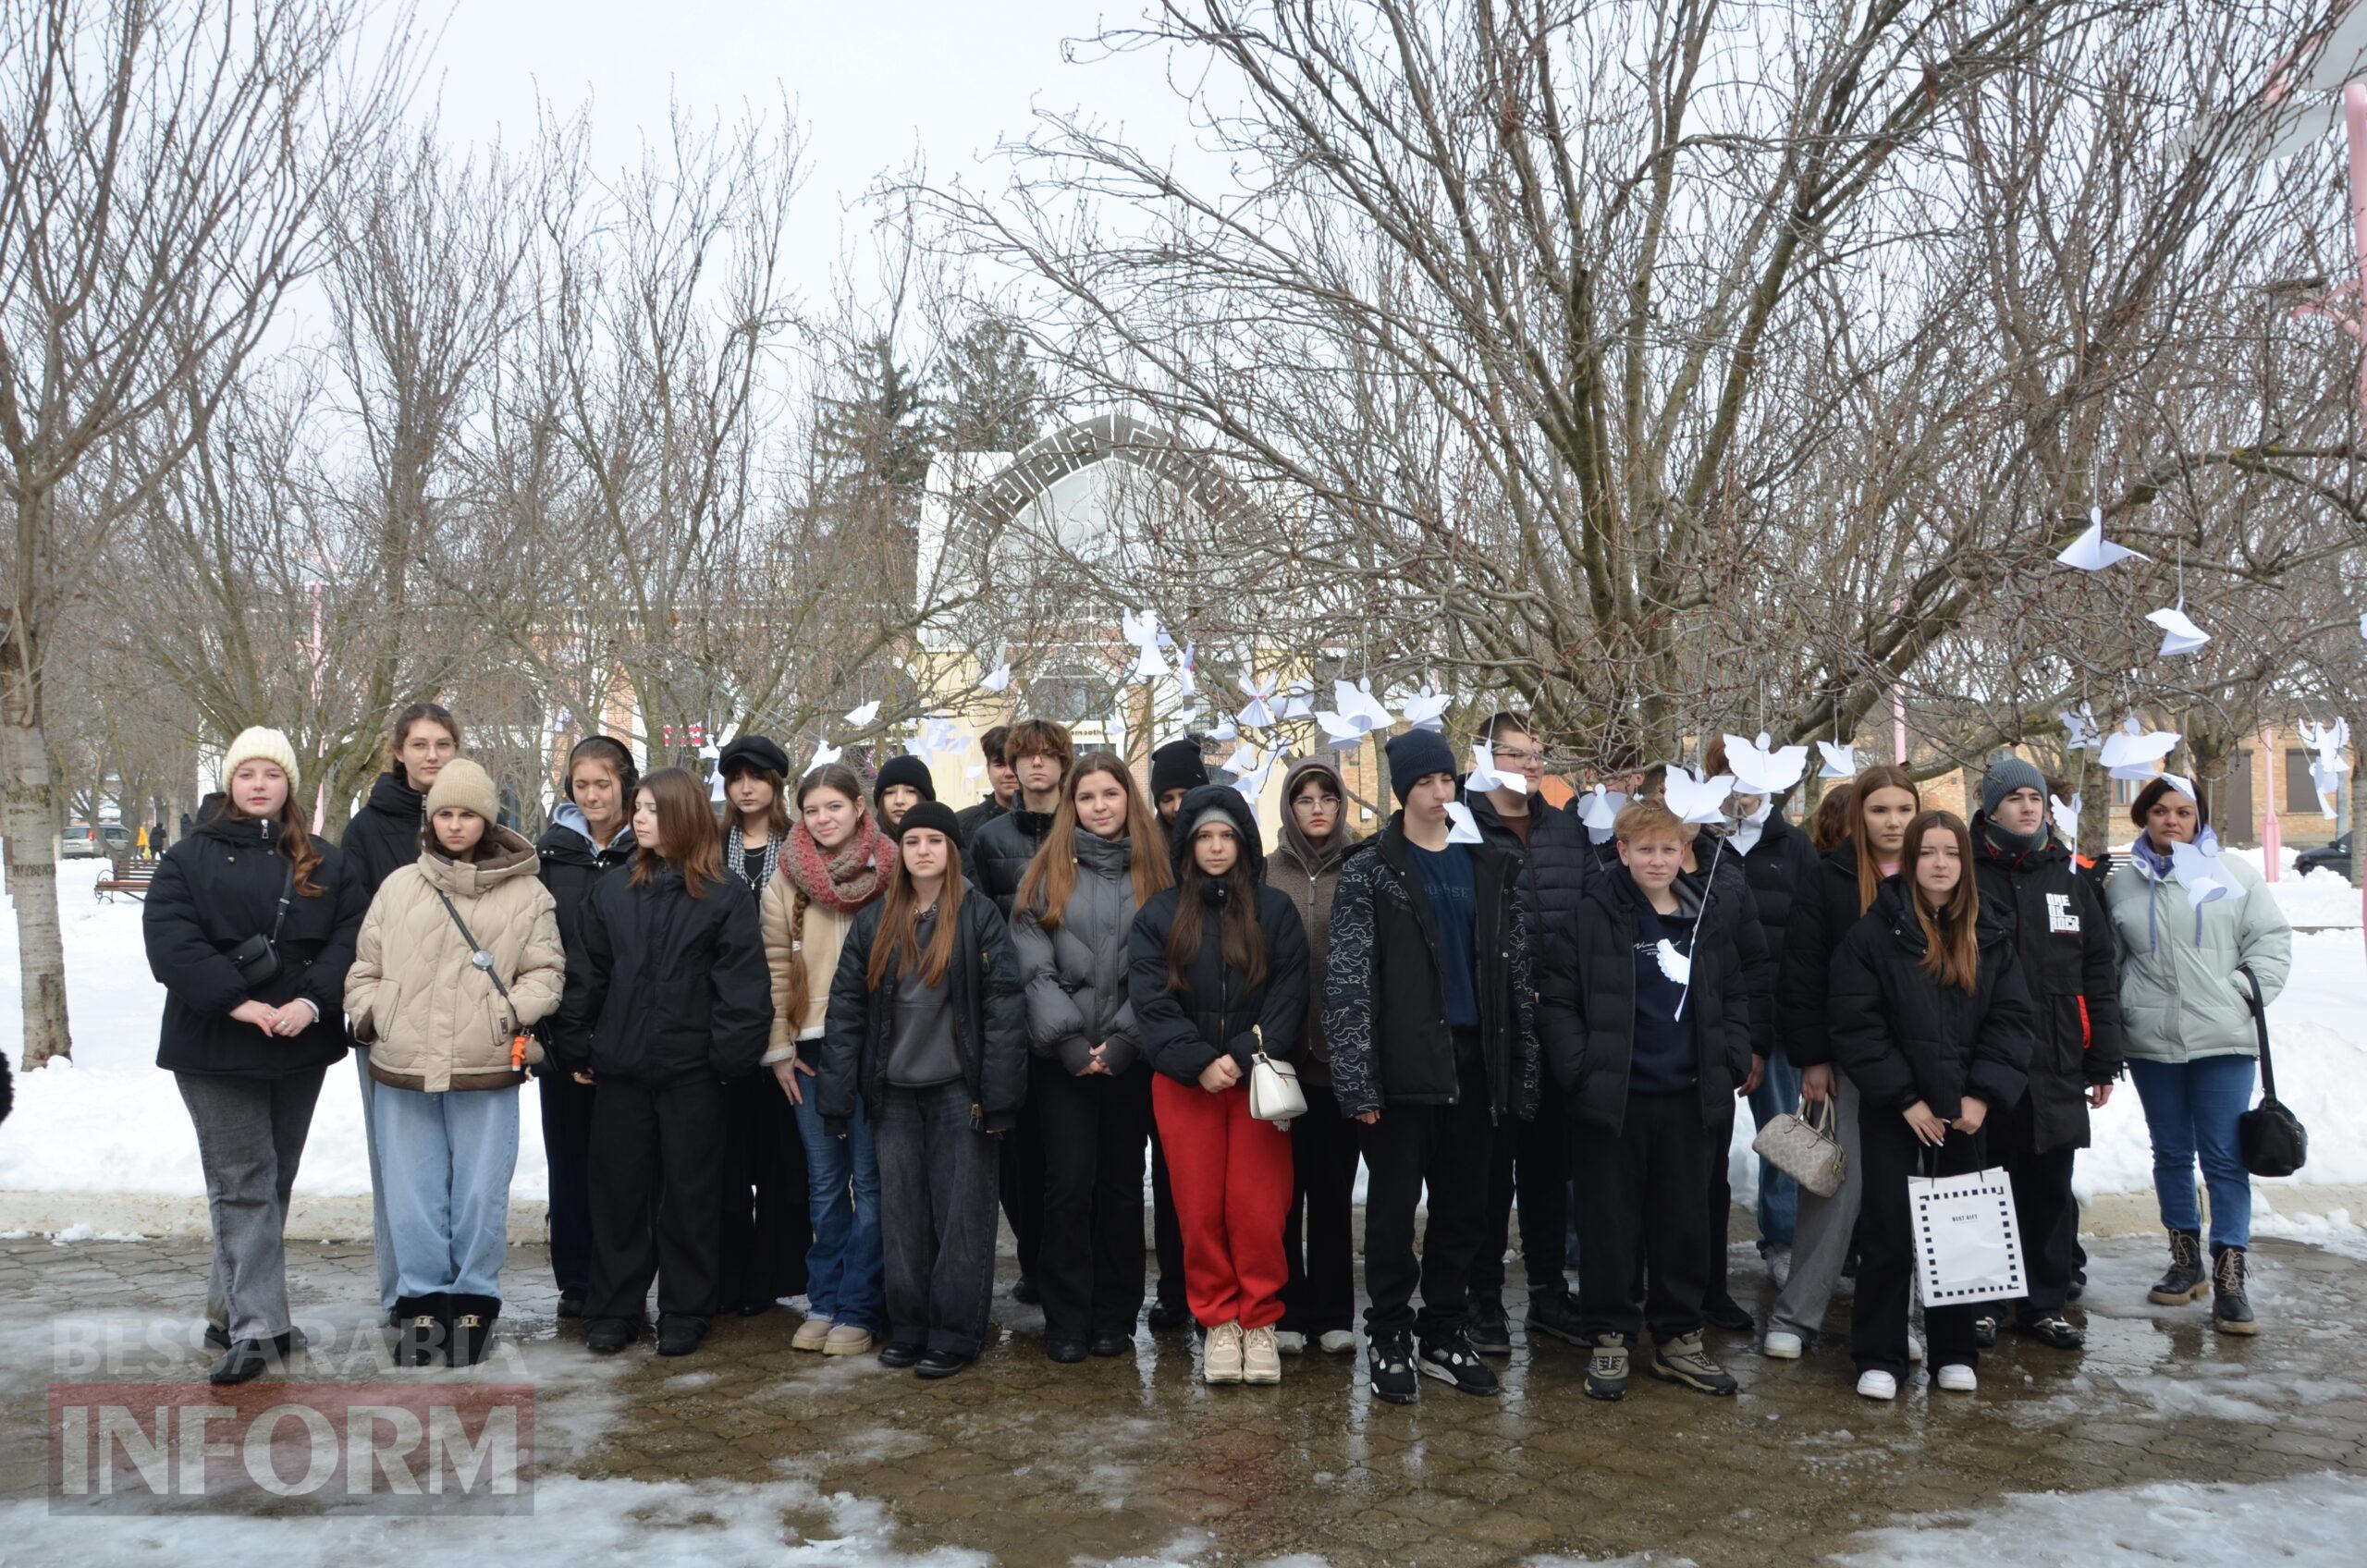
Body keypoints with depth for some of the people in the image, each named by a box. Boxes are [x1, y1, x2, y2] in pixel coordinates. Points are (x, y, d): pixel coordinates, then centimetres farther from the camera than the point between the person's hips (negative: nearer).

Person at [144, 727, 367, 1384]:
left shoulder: (326, 864, 9)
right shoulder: (189, 858, 3)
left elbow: (351, 936, -1)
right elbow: (169, 941, -9)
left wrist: (313, 1000, -18)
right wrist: (236, 1002, -20)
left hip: (301, 1046, 3)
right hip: (216, 1048, -3)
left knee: (272, 1183, 11)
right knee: (243, 1185, -7)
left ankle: (230, 1311, 25)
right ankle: (254, 1329, -8)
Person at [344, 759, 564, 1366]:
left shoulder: (526, 894, 3)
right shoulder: (399, 887, 10)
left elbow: (546, 972, 3)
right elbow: (365, 966, 16)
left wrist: (510, 1012, -12)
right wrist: (368, 1014, 2)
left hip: (487, 1071, -2)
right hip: (404, 1070, 2)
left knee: (481, 1195, 3)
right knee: (412, 1195, 7)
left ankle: (473, 1301, 18)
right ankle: (423, 1300, 20)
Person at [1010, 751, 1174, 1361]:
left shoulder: (1152, 872, 6)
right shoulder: (1048, 872, 5)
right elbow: (1033, 964, -3)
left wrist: (1124, 1041, -10)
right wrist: (1068, 1040, -11)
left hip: (1130, 1054, 1)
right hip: (1061, 1054, -1)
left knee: (1122, 1184, 7)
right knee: (1069, 1184, -1)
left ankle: (1115, 1319, 17)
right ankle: (1066, 1322, 9)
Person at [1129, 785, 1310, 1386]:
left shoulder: (1274, 910, 5)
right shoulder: (1159, 915, 6)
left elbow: (1289, 997, -2)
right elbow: (1150, 1001, -2)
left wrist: (1243, 1056, -14)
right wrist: (1198, 1063, -13)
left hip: (1258, 1078, -1)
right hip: (1183, 1083, 1)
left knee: (1257, 1206, -3)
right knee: (1200, 1208, 3)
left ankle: (1260, 1320, 12)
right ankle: (1218, 1320, 17)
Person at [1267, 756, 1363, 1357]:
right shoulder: (1267, 874, 5)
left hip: (1342, 1053, 0)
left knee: (1335, 1187, 6)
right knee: (1284, 1187, 5)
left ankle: (1334, 1313, 15)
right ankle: (1285, 1311, 15)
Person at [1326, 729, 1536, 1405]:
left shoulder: (1491, 867, 10)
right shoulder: (1369, 872, -4)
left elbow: (1516, 975, 11)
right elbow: (1347, 983, -10)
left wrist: (1523, 1070, 6)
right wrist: (1357, 1081, -16)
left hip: (1472, 1061, 4)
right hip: (1404, 1065, -4)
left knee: (1464, 1208, 11)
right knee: (1394, 1208, 3)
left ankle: (1443, 1335, 24)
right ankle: (1388, 1341, 16)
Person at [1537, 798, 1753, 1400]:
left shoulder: (1713, 916, 6)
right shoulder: (1592, 918, -7)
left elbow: (1735, 996, 16)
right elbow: (1557, 1003, -6)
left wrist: (1732, 1062, 4)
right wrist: (1580, 1070, -14)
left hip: (1688, 1099, 4)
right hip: (1612, 1099, -4)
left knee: (1686, 1221, 12)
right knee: (1610, 1224, 5)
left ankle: (1678, 1339, 25)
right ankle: (1609, 1339, 17)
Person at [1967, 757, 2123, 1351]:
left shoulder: (2070, 877, 8)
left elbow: (2100, 971, 9)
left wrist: (2103, 1059, 5)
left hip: (2057, 1068, 3)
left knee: (2050, 1190, 10)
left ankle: (2045, 1304, 21)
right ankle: (1977, 1302, 16)